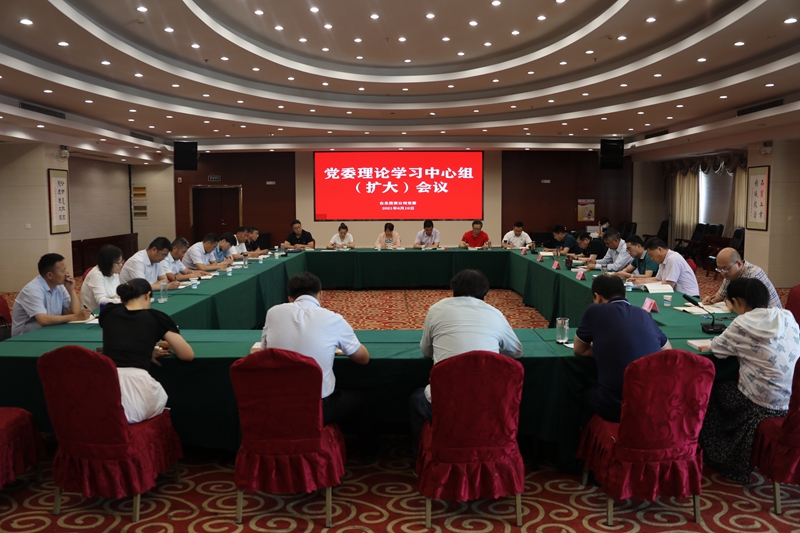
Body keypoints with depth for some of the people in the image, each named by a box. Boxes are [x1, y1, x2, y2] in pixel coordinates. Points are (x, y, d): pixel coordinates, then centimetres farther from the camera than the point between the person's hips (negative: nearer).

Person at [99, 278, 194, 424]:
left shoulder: (108, 312, 19)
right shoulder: (157, 317, 12)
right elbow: (188, 355, 17)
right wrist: (170, 344, 37)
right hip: (137, 390, -2)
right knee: (161, 395, 33)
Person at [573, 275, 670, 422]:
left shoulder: (595, 311, -2)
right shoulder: (644, 314, 10)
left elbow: (579, 350, 10)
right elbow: (668, 350, 25)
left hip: (616, 406, -4)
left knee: (584, 393, 29)